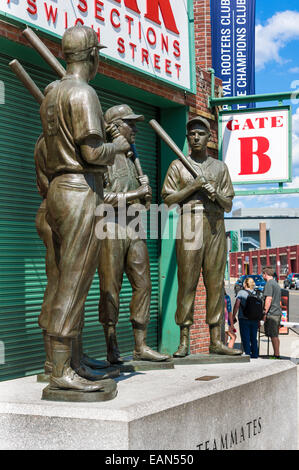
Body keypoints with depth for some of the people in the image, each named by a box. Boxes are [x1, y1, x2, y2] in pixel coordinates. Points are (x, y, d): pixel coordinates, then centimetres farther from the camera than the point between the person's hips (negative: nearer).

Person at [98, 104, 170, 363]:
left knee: (143, 285, 3)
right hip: (110, 227, -7)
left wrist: (146, 188, 4)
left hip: (134, 229, 8)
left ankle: (141, 346, 6)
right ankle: (112, 348, 0)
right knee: (110, 290, -5)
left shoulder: (132, 160, 23)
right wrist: (132, 195, -11)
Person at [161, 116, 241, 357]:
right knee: (187, 283, -7)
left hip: (216, 227, 3)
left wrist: (216, 195, -6)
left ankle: (216, 341, 2)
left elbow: (229, 205, 14)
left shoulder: (220, 167, 18)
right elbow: (168, 198, 4)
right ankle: (184, 341, -5)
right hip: (189, 223, -2)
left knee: (216, 283, 0)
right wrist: (193, 187, -7)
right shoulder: (178, 165, 12)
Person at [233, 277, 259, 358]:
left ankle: (247, 354, -1)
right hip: (254, 319, 4)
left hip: (244, 319, -4)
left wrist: (233, 316, -2)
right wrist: (259, 320, 13)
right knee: (254, 338, 14)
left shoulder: (241, 292, -7)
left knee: (245, 339, 1)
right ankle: (255, 355, 18)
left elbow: (237, 305, -12)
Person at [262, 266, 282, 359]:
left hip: (271, 313, -9)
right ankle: (277, 354, 17)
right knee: (276, 335, 13)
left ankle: (276, 355, -6)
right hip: (278, 313, 9)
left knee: (273, 336, -6)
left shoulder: (269, 283, -10)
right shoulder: (276, 284, 19)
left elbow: (269, 299, -18)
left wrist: (265, 313, -16)